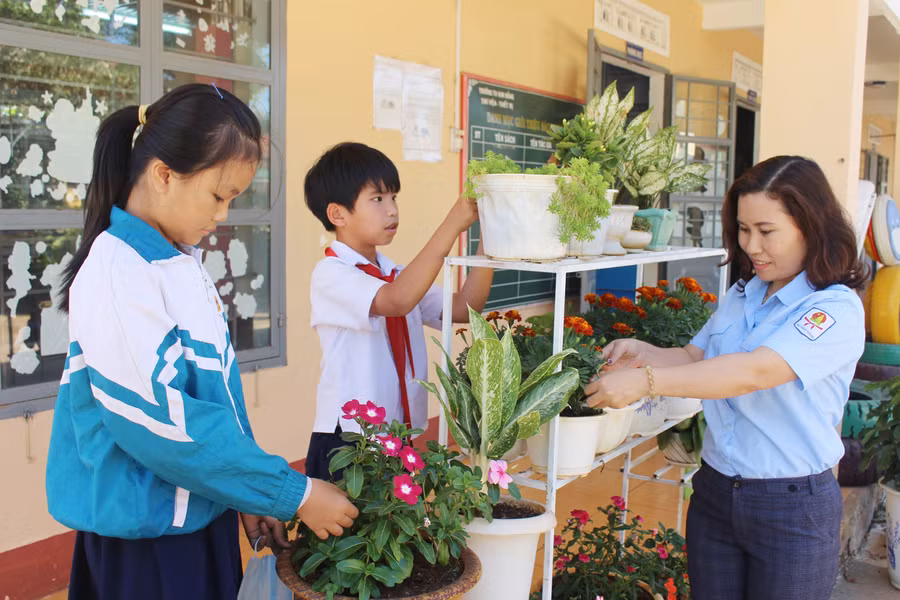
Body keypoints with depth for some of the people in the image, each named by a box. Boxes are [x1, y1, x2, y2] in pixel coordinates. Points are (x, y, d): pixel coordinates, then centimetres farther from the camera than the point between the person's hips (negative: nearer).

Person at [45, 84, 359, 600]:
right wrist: (295, 494, -20)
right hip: (145, 540, -8)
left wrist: (250, 496, 9)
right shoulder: (117, 274, -20)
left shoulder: (185, 263, 7)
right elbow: (163, 419, -25)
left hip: (205, 515, 8)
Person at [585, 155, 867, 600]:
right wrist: (641, 352, -8)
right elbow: (695, 357, 13)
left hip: (793, 507, -6)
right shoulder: (741, 296, 7)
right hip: (715, 492, 6)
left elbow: (753, 372, -28)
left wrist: (645, 380, -34)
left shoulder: (836, 309, -16)